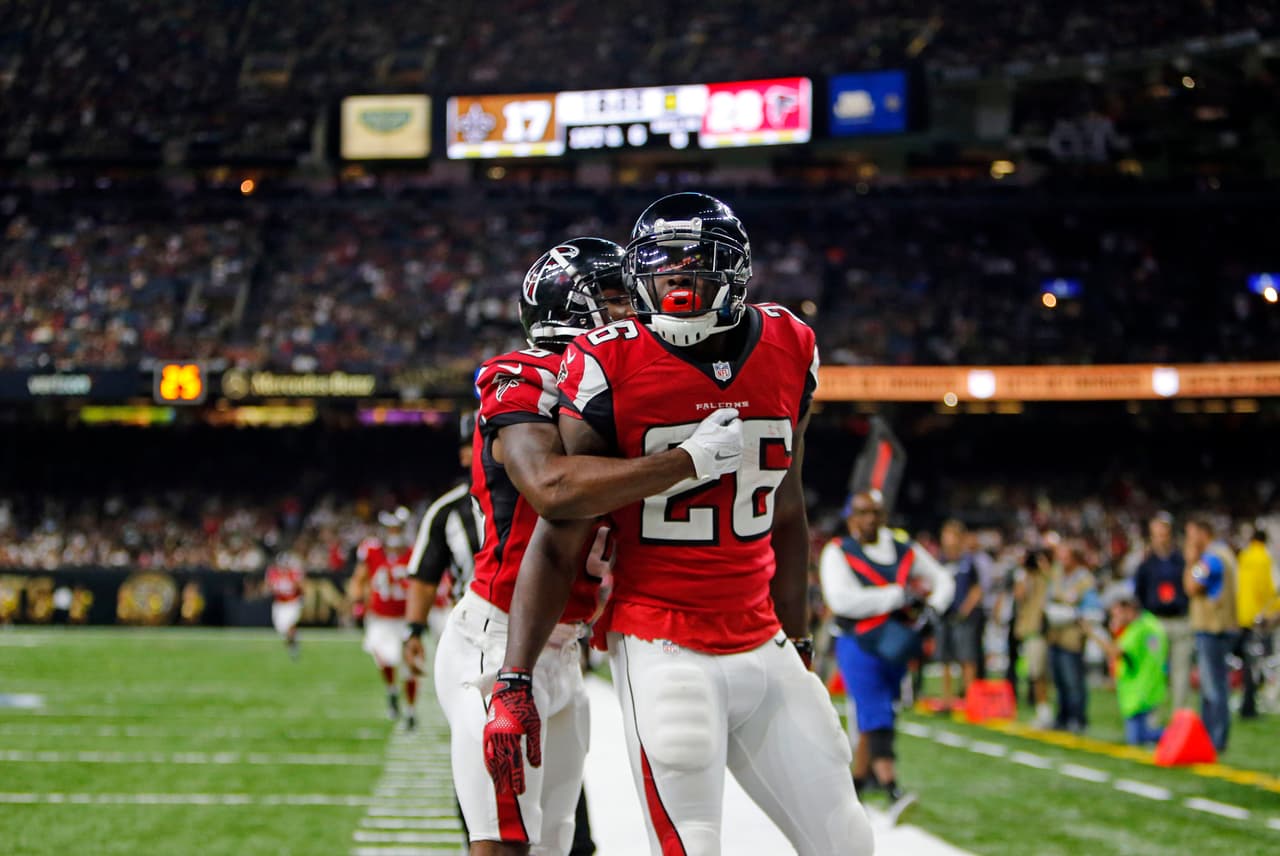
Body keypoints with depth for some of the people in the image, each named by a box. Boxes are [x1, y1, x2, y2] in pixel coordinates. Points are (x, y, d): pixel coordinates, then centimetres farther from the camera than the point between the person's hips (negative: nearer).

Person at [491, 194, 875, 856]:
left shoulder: (786, 352, 5)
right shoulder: (611, 368, -9)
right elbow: (556, 540, -7)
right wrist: (514, 684, -11)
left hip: (763, 649, 5)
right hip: (663, 652, -5)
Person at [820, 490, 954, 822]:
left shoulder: (904, 550, 8)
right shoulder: (837, 553, -6)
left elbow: (942, 579, 18)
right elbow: (842, 600, -21)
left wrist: (932, 610, -4)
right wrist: (900, 594, -20)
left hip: (896, 645, 6)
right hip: (858, 645, -5)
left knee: (876, 719, 15)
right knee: (876, 720, -15)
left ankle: (855, 783, 30)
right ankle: (893, 793, -24)